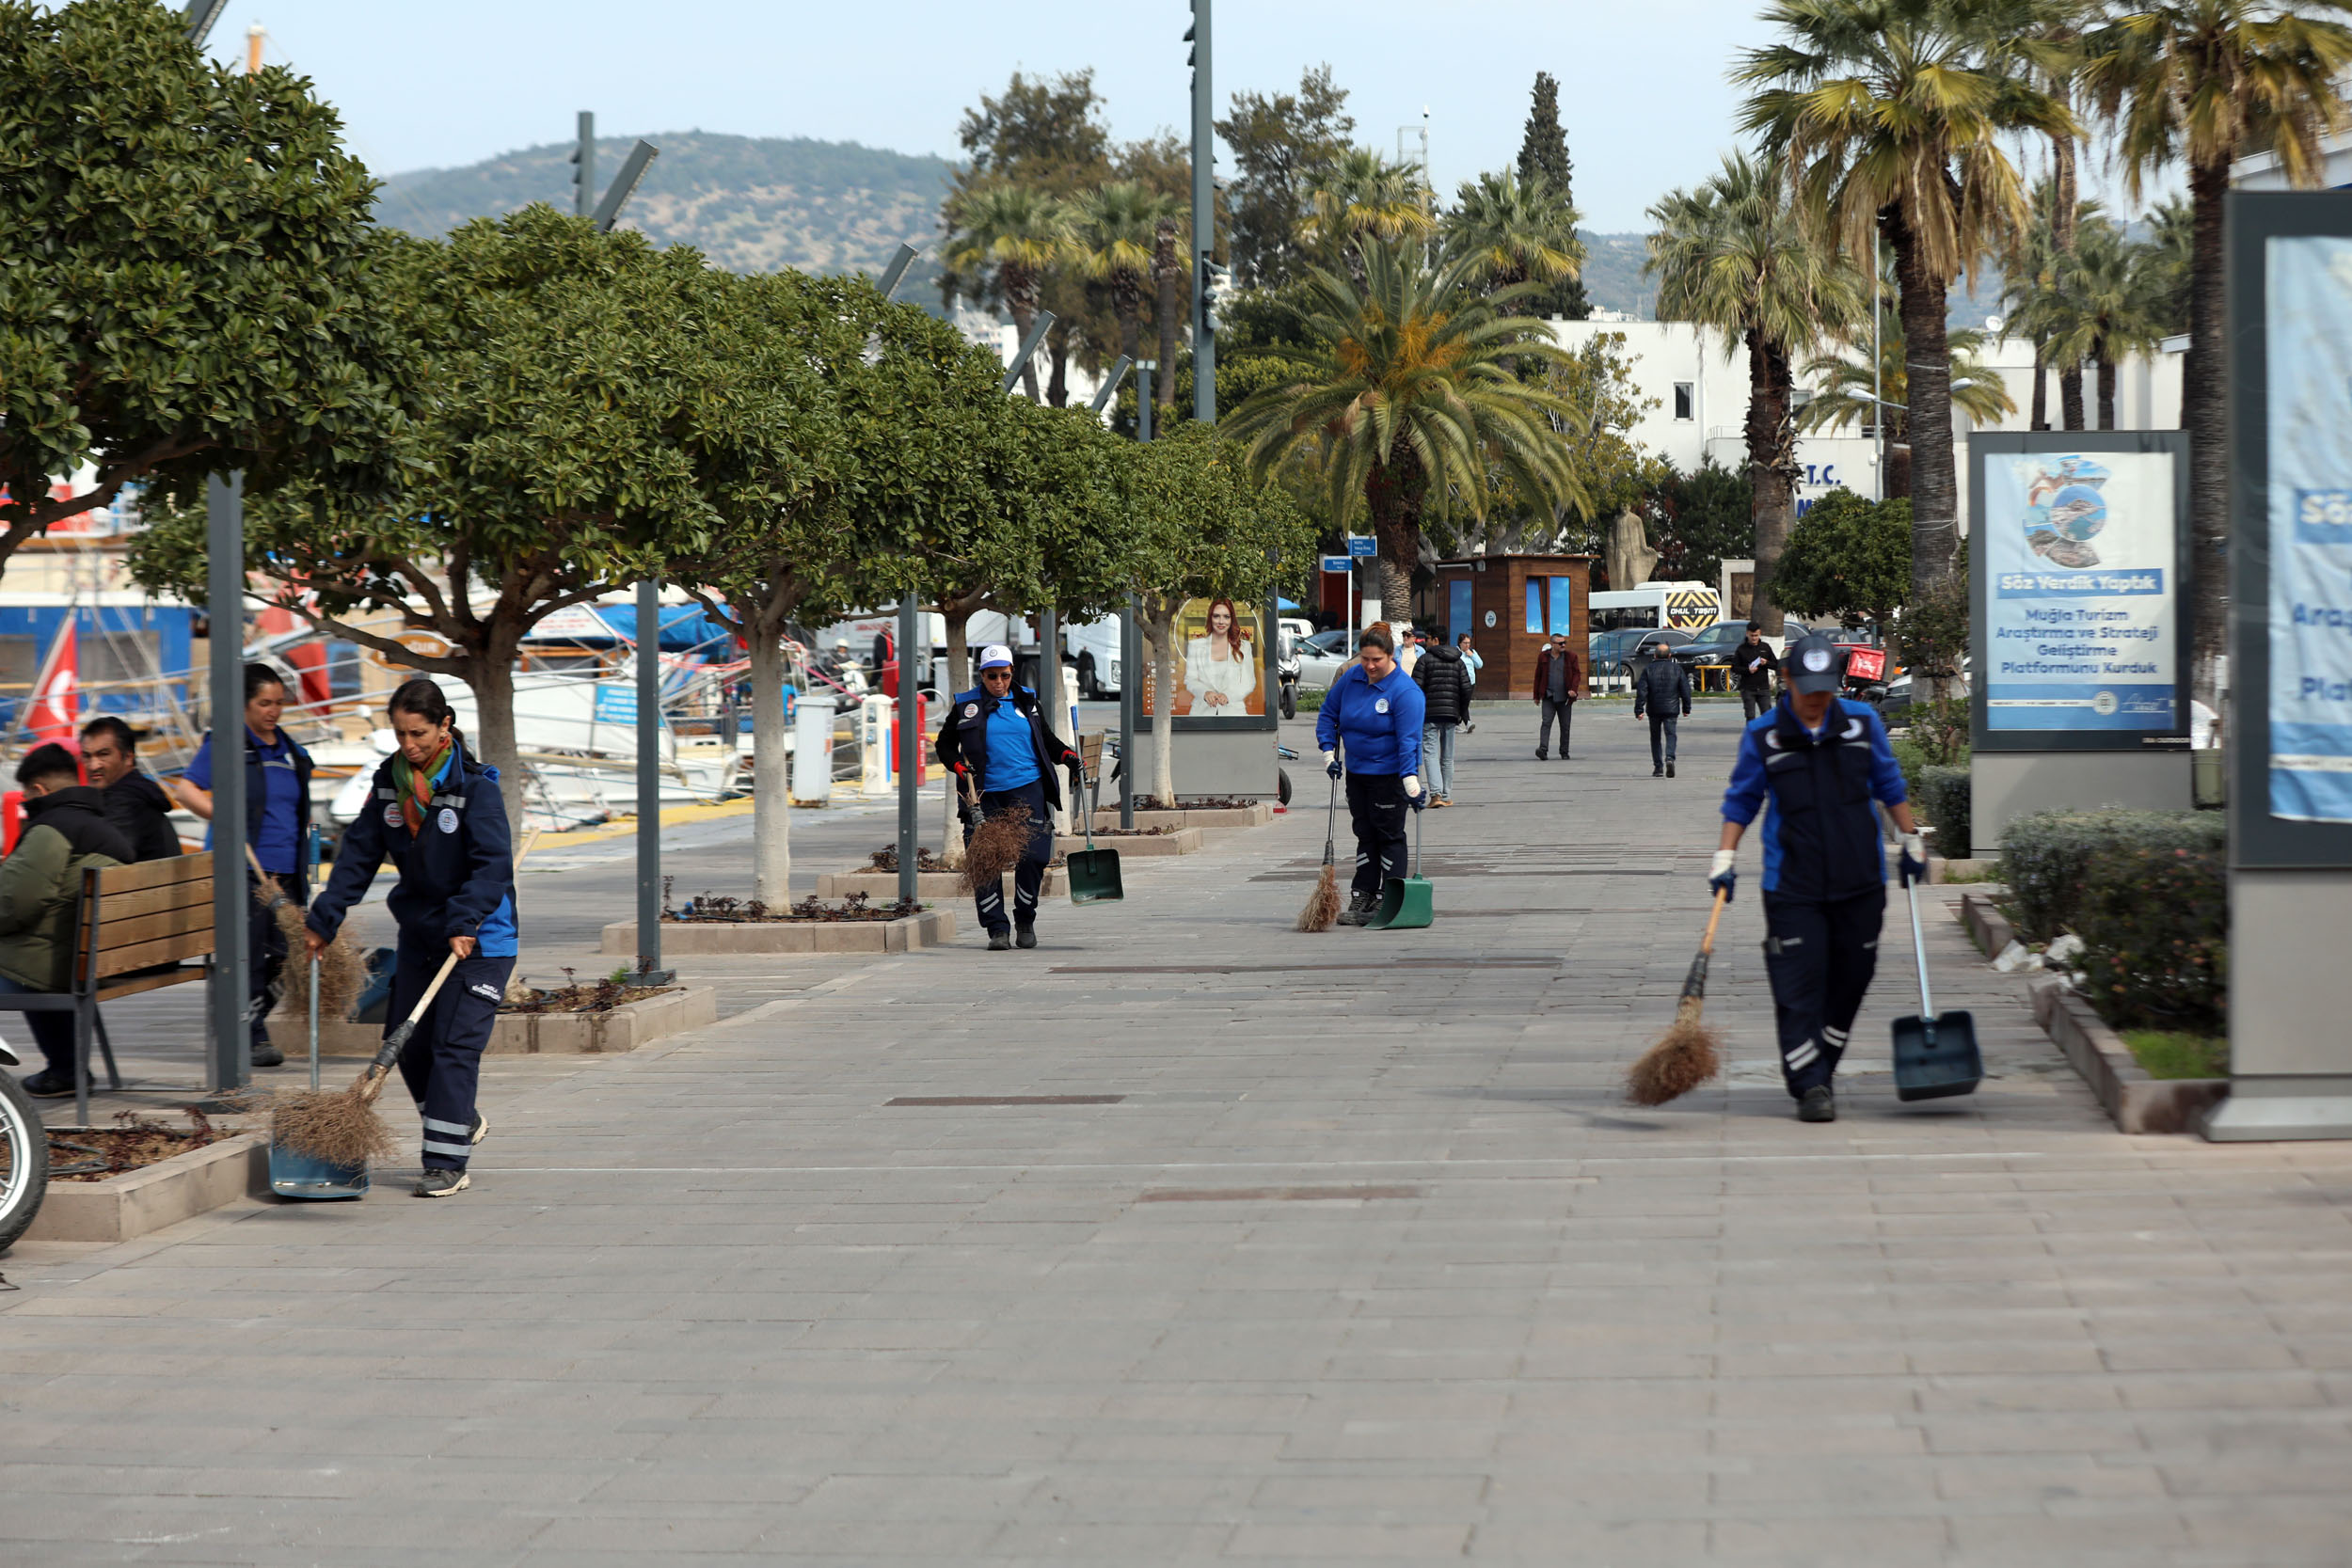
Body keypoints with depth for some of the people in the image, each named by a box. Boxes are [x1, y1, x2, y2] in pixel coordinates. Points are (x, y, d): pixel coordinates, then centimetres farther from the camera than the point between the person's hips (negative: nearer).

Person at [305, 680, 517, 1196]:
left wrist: (465, 923, -33)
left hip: (480, 938, -7)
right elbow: (359, 853, 6)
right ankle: (463, 1122, 32)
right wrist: (323, 920, 0)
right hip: (419, 933, 7)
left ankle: (447, 1162, -7)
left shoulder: (475, 785, -17)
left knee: (455, 1045, -10)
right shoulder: (389, 781, 2)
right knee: (406, 1042, 9)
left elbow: (493, 863, -23)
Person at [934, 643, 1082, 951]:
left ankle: (1025, 922, 10)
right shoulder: (966, 706, 7)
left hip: (1027, 789, 1)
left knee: (1033, 856, -9)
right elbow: (945, 744, 13)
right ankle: (997, 928, 3)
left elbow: (1045, 738, 26)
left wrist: (1067, 756, 10)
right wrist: (958, 767, -4)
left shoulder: (1026, 700, 14)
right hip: (986, 795, -1)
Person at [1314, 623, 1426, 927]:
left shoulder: (1405, 691, -19)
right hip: (1356, 772, 6)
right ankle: (1362, 899, 14)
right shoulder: (1351, 678, 0)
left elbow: (1409, 741, -24)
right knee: (1365, 834, 10)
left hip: (1389, 776, -6)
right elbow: (1328, 713, 13)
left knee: (1389, 836, -1)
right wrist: (1328, 752, 5)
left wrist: (1411, 783, -29)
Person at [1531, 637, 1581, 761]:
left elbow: (1577, 674, -2)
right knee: (1546, 722, -16)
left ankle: (1564, 753, 16)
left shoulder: (1571, 656, 1)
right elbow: (1538, 676, 11)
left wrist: (1573, 689, -19)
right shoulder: (1543, 657, 3)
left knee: (1565, 726, 5)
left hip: (1564, 698, 1)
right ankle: (1543, 749, -26)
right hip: (1548, 697, -1)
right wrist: (1537, 696, 13)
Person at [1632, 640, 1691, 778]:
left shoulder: (1648, 669, -2)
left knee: (1656, 737, 12)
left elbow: (1641, 691, -6)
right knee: (1670, 735, 1)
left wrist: (1639, 710, -4)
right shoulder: (1677, 669, 1)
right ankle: (1669, 758, -26)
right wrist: (1686, 708, 13)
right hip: (1671, 709, 0)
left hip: (1654, 710, 0)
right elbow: (1685, 690, 4)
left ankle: (1658, 766, 11)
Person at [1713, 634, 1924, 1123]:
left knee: (1849, 980, 8)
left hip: (1859, 881, 3)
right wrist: (1725, 857, 0)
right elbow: (1741, 801, 8)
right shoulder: (1762, 735, -2)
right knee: (1798, 985, -10)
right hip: (1791, 885, -2)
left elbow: (1889, 784, 16)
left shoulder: (1862, 723, 4)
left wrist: (1912, 841, 18)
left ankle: (1820, 1070, 24)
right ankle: (1810, 1087, -10)